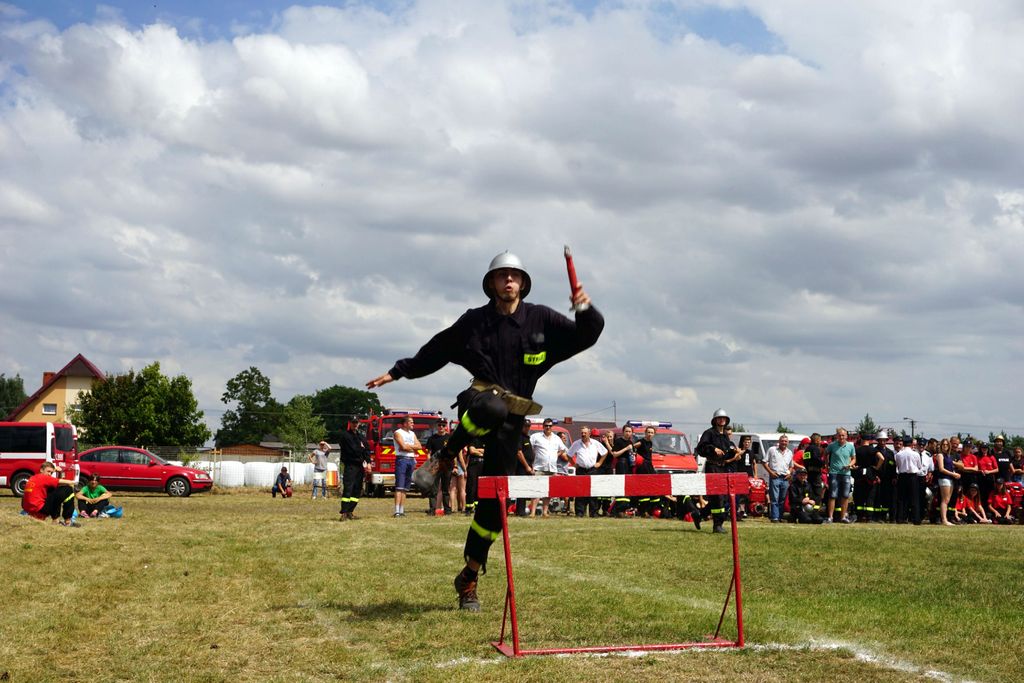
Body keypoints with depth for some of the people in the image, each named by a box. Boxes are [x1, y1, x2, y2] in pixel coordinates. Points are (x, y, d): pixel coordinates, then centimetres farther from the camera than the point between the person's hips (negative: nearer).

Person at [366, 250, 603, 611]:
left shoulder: (541, 320, 6)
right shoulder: (474, 321, 6)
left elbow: (586, 335, 5)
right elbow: (436, 351, 16)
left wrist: (585, 310, -16)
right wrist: (398, 371, 16)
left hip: (512, 419, 2)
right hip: (479, 401, -2)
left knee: (496, 499, 1)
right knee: (492, 409, -43)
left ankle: (469, 576, 15)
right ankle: (446, 454, -14)